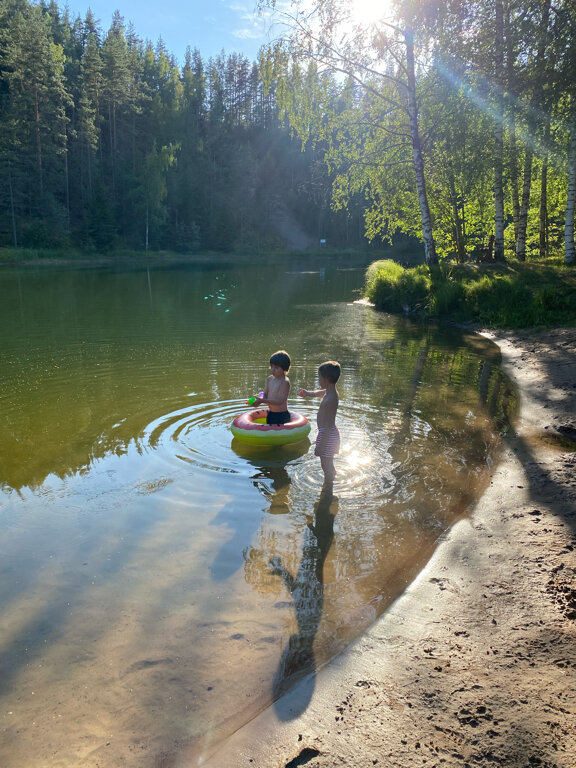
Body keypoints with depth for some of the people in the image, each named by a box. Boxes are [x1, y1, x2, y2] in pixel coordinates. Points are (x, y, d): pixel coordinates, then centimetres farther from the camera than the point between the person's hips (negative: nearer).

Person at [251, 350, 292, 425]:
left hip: (281, 416, -8)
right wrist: (259, 400, -14)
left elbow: (279, 401, -24)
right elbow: (265, 395, 9)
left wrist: (262, 401, -28)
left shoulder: (285, 382, -18)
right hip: (270, 414, 8)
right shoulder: (269, 379, 6)